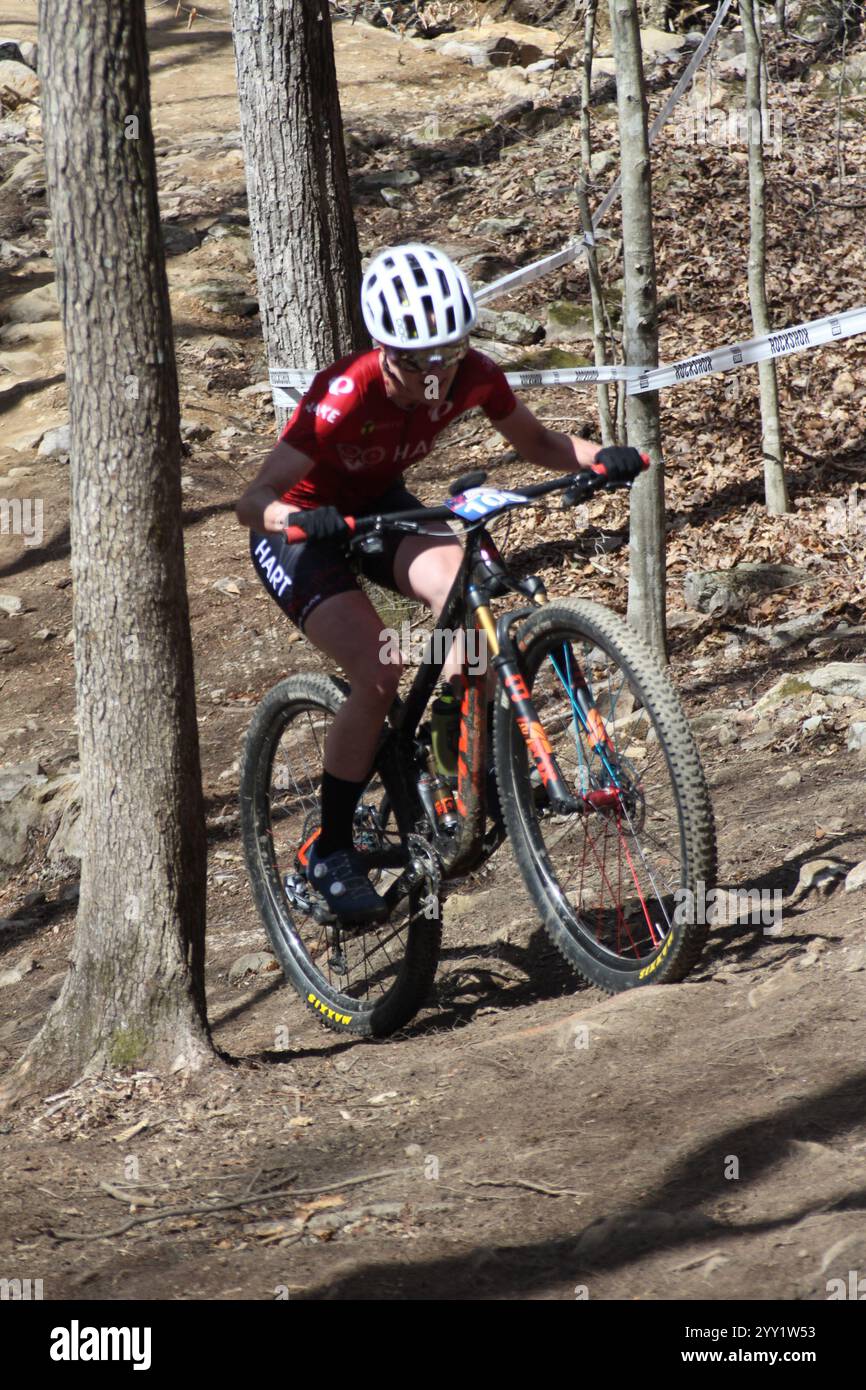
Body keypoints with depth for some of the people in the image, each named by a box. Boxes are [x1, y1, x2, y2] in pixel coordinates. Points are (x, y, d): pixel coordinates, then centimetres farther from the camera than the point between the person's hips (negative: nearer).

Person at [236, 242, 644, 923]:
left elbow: (537, 442, -3)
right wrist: (295, 518, -56)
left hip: (379, 506, 5)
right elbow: (254, 501, -34)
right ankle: (331, 852, -8)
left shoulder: (473, 375, -21)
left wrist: (602, 457, -23)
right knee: (380, 673, -24)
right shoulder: (345, 396, -35)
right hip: (301, 527, -5)